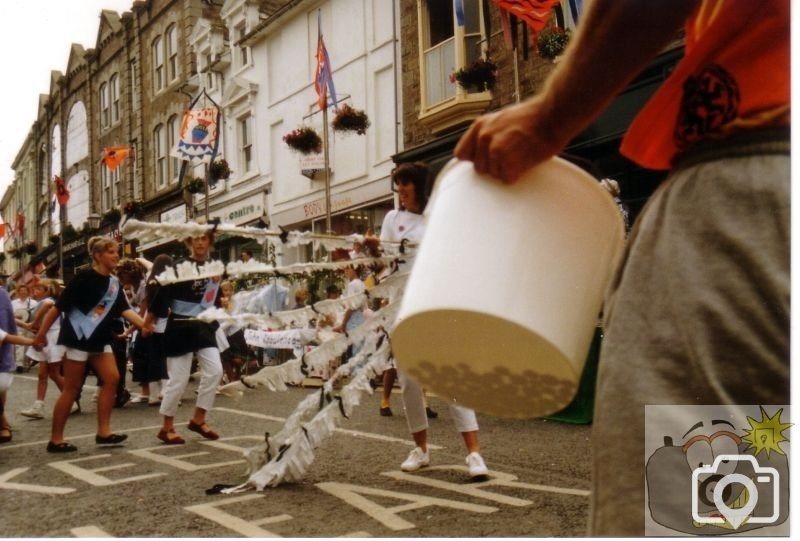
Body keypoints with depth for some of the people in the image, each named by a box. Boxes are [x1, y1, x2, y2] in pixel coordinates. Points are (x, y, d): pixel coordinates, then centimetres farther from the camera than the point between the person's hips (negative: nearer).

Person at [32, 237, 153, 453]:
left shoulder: (115, 283, 7)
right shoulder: (84, 277, -14)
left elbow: (124, 309, -2)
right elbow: (59, 306, -12)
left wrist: (142, 324, -19)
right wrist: (41, 333, -11)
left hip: (99, 339, 7)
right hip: (77, 337, -7)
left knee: (112, 378, -1)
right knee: (72, 388, -3)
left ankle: (103, 432, 6)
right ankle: (55, 439, 7)